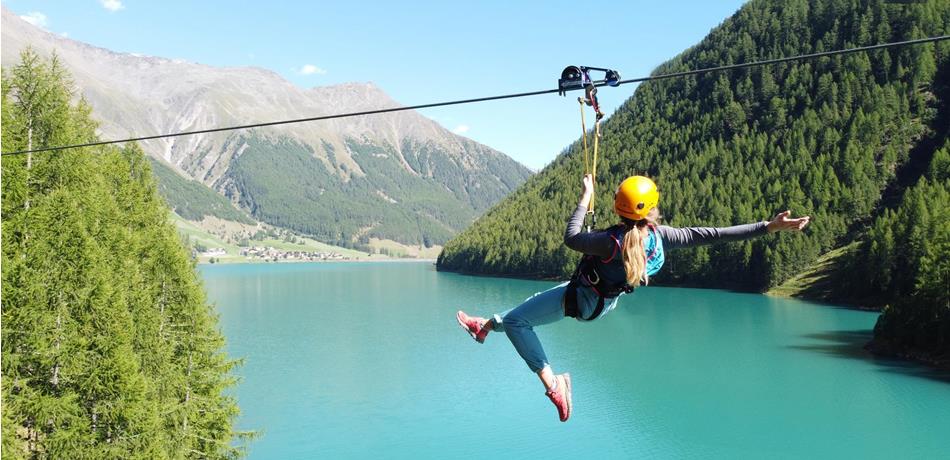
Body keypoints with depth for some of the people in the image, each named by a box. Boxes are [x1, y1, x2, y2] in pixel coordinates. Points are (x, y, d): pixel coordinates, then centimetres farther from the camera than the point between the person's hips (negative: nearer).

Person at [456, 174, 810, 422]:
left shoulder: (612, 242, -37)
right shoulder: (660, 236, -21)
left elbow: (571, 238, -21)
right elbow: (710, 235, -21)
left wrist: (585, 198, -11)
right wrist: (769, 226, -19)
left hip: (580, 300, -8)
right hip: (604, 301, 8)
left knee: (516, 321, -2)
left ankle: (552, 385, -3)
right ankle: (488, 325, 41)